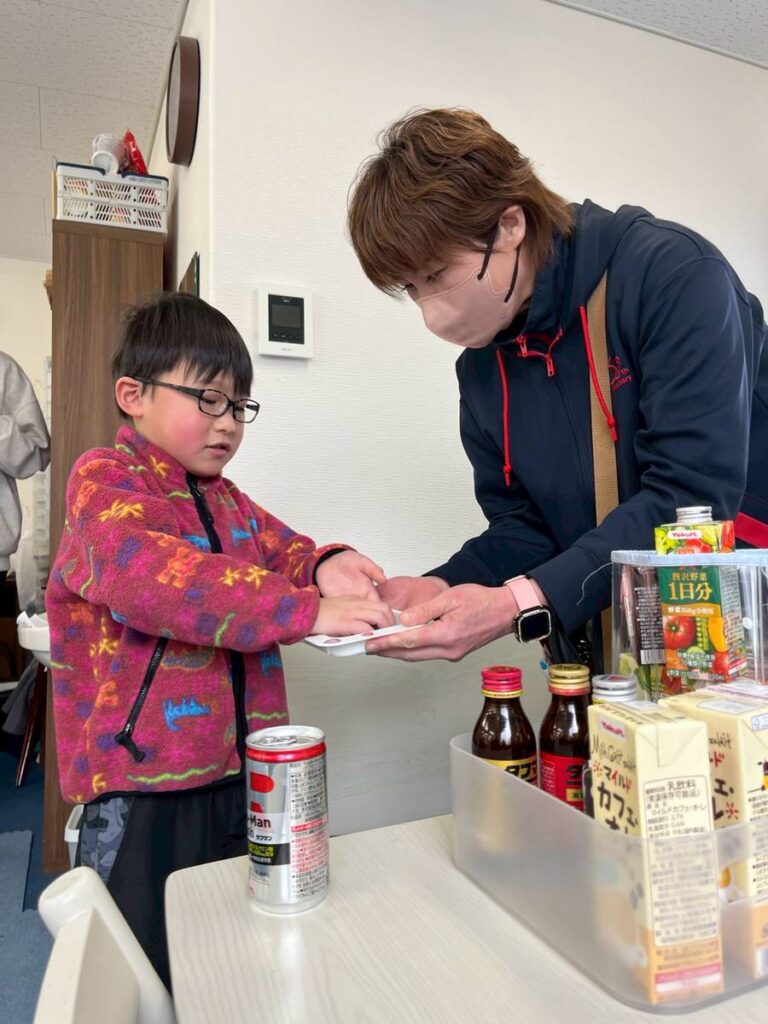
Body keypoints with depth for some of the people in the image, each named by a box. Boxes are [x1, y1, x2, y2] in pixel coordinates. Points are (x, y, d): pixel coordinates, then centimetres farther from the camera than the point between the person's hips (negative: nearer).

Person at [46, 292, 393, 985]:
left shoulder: (230, 503, 15)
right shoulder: (104, 479, -10)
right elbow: (150, 576, -28)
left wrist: (323, 566, -17)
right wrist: (307, 610, -35)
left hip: (242, 775, 7)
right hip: (141, 784, -6)